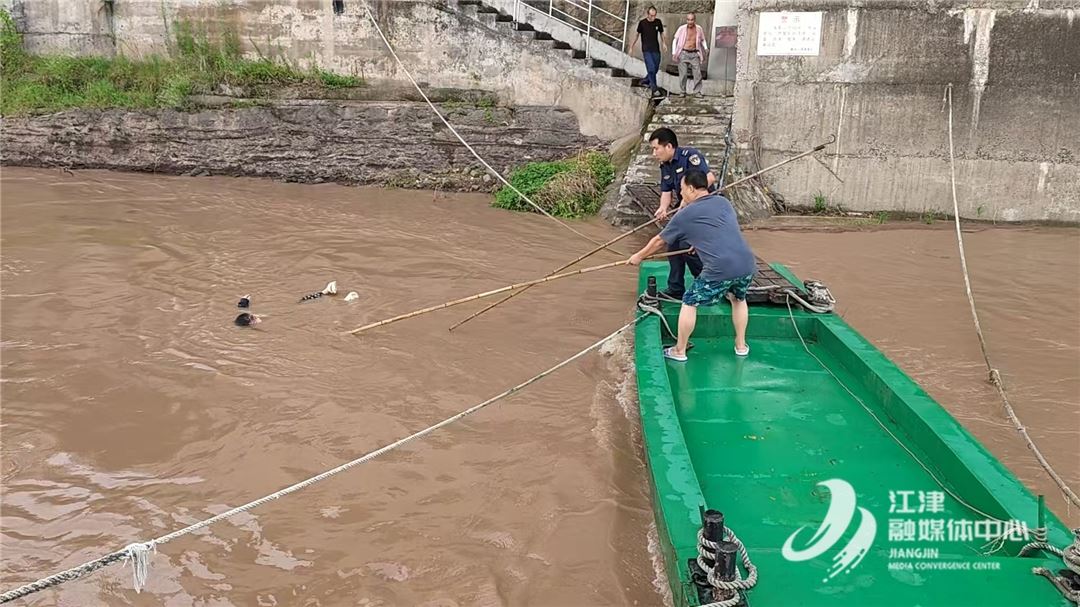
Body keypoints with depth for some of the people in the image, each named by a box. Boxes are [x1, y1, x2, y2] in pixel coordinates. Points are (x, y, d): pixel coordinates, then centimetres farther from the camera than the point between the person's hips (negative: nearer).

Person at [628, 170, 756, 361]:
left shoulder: (684, 215, 6)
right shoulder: (724, 202, 19)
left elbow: (659, 241, 19)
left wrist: (639, 256, 34)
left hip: (720, 270, -6)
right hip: (747, 264, 6)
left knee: (690, 303, 12)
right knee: (738, 299, 32)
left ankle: (679, 351, 19)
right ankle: (741, 345, 38)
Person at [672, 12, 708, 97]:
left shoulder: (699, 29, 1)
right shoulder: (682, 28, -7)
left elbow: (703, 40, 17)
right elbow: (675, 40, 2)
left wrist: (706, 48, 1)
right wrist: (673, 52, -7)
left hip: (694, 54, 2)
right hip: (683, 53, -2)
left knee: (697, 73, -5)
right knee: (683, 74, -3)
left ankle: (697, 91, 3)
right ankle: (683, 92, 10)